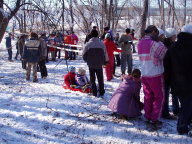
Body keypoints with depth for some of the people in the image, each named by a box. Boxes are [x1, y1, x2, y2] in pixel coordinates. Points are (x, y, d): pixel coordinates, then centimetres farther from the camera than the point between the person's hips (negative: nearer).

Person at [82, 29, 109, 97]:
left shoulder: (88, 44, -11)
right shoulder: (102, 44, -7)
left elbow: (84, 54, -3)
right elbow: (105, 54, 1)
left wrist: (87, 60, 15)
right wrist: (105, 61, 16)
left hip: (91, 64, -1)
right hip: (99, 64, 1)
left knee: (92, 79, 11)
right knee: (100, 79, 13)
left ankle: (94, 92, 9)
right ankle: (101, 92, 16)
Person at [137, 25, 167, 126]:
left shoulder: (140, 43, 4)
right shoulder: (154, 44, -18)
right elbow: (165, 55, -13)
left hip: (144, 75, 6)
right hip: (156, 75, -6)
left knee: (148, 96, 17)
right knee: (159, 97, 8)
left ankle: (148, 117, 23)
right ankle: (154, 119, 9)